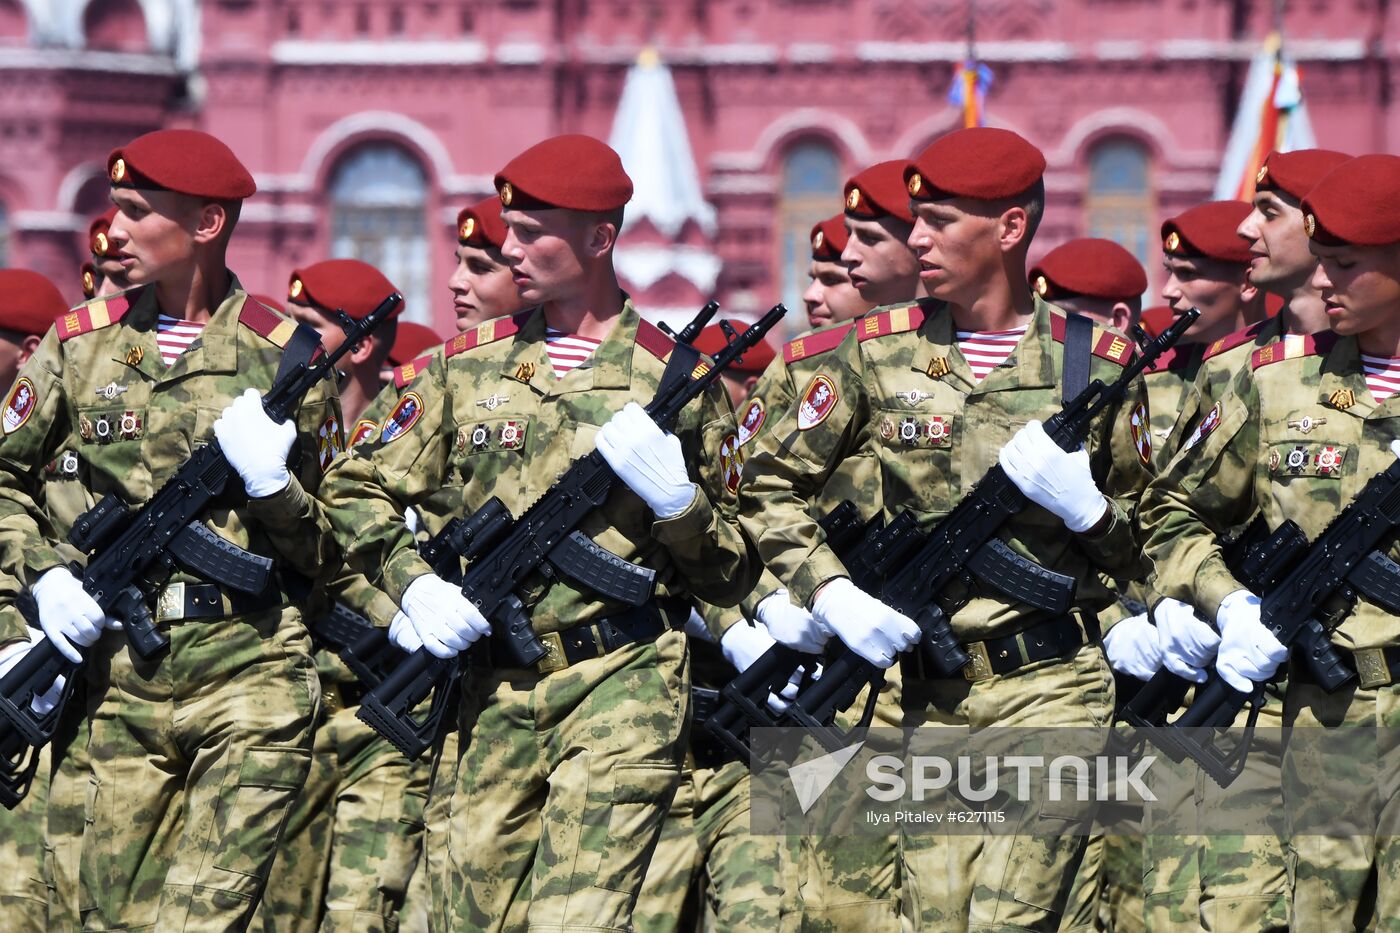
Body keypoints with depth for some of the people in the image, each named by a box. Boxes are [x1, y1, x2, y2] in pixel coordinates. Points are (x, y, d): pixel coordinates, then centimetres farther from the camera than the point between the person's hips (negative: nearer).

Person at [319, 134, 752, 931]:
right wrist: (414, 582, -1)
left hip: (622, 685, -4)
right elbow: (360, 489, 16)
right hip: (496, 692, 5)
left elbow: (730, 575, 5)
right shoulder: (471, 365, 10)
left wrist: (676, 496, -14)